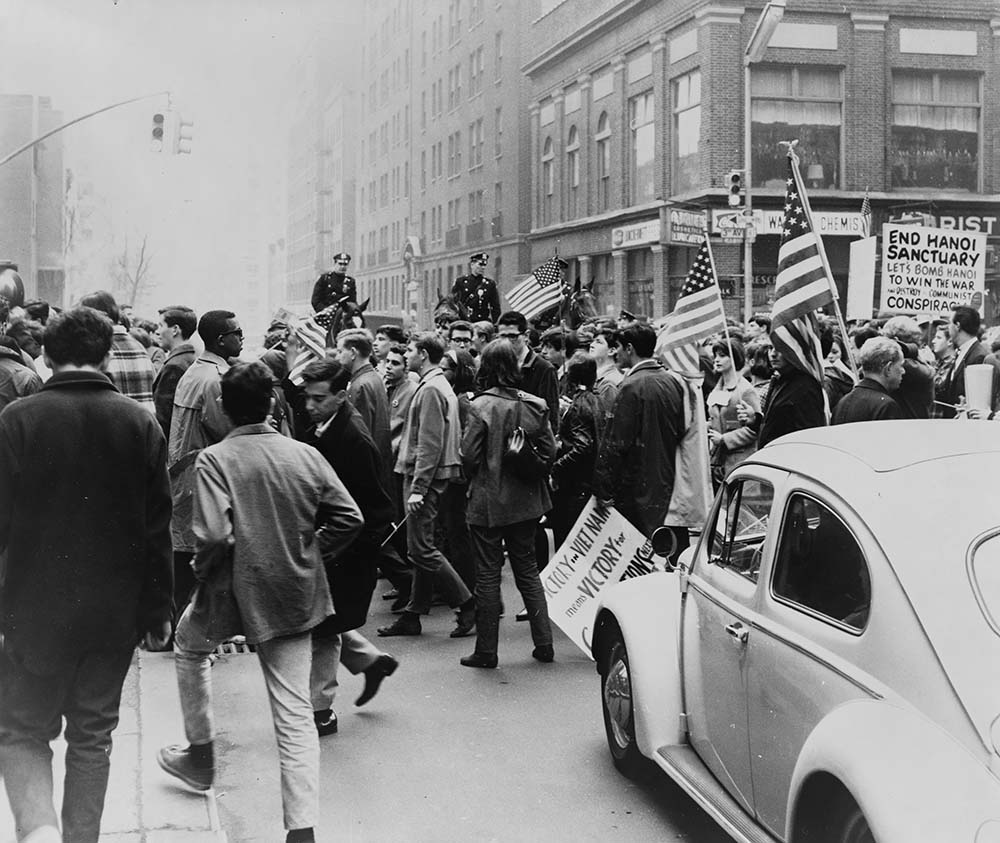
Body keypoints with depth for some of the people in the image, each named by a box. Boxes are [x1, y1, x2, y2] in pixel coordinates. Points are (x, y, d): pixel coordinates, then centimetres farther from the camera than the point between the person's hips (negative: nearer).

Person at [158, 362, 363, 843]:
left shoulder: (215, 459, -13)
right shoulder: (305, 454, 0)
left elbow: (214, 535, -24)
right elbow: (349, 518, -2)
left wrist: (203, 575, -5)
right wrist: (311, 554, 10)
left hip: (239, 589, -3)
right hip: (296, 595, 3)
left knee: (189, 645, 31)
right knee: (295, 711, 5)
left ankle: (201, 756, 38)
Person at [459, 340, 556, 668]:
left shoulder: (482, 406, -15)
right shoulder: (533, 405, -2)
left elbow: (469, 455, -14)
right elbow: (549, 451, -1)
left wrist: (478, 478, 6)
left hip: (488, 502, -4)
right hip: (525, 501, 4)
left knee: (488, 574, 4)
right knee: (527, 569, 15)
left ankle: (486, 650, 10)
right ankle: (544, 643, 14)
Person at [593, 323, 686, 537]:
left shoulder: (632, 386, -16)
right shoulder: (672, 381, 7)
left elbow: (616, 443, -17)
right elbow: (681, 431, 12)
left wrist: (604, 489, -13)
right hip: (667, 485, 8)